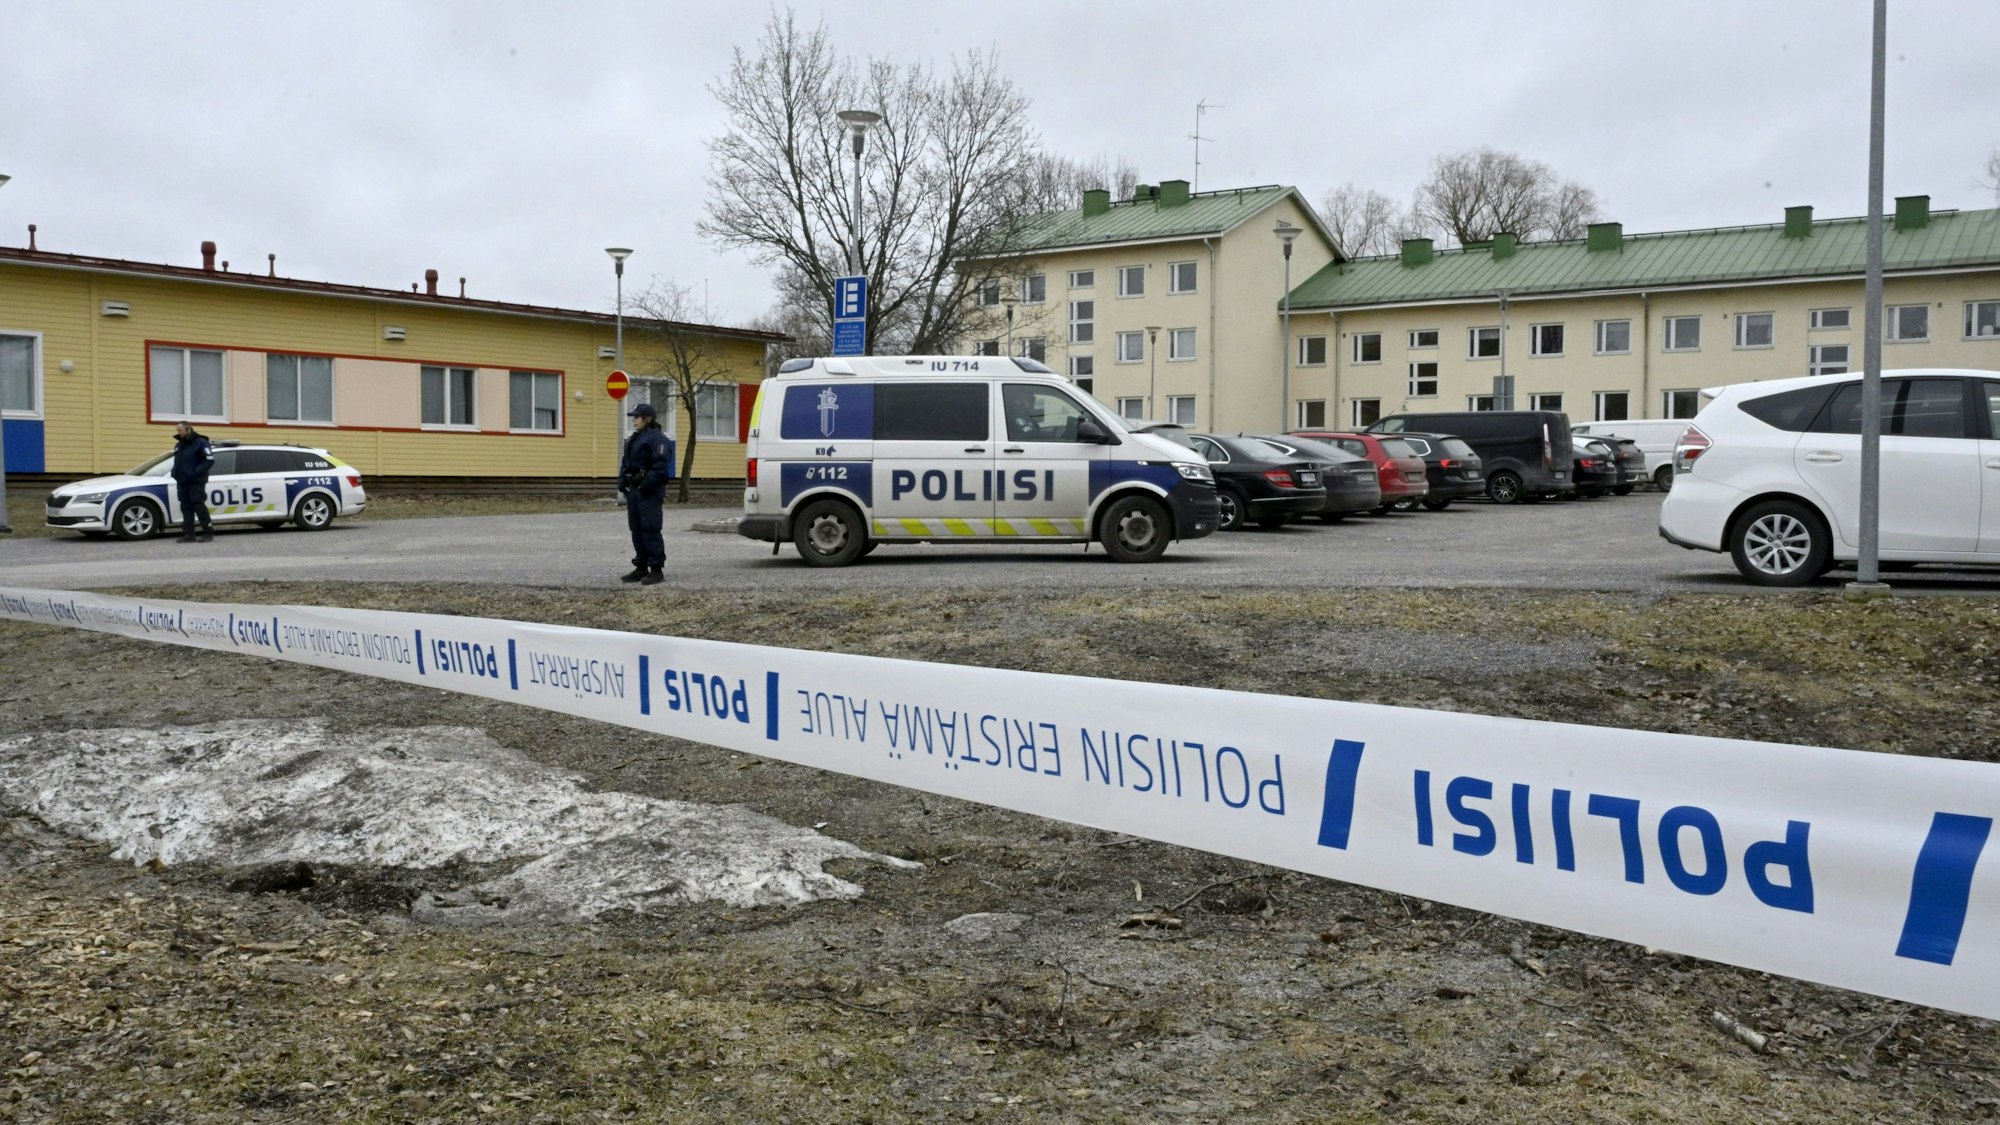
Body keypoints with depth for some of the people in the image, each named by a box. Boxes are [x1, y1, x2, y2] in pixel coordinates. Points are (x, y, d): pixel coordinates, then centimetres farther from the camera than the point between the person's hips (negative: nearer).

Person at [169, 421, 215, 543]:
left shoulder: (201, 443, -8)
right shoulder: (178, 445, 18)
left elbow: (210, 460, -15)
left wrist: (195, 472, -21)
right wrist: (175, 473, 9)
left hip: (196, 482, -8)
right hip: (182, 482, 8)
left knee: (199, 506, -9)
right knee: (186, 508, 5)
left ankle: (208, 533, -3)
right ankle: (188, 534, 6)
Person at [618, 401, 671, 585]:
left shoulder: (657, 439, -10)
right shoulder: (633, 439, 19)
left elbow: (661, 466, -18)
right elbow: (625, 463, 22)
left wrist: (647, 485, -22)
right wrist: (622, 482, 9)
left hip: (649, 492, -10)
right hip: (634, 490, 10)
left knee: (651, 530, -9)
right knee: (636, 530, 13)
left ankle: (656, 571, -6)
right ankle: (641, 568, 21)